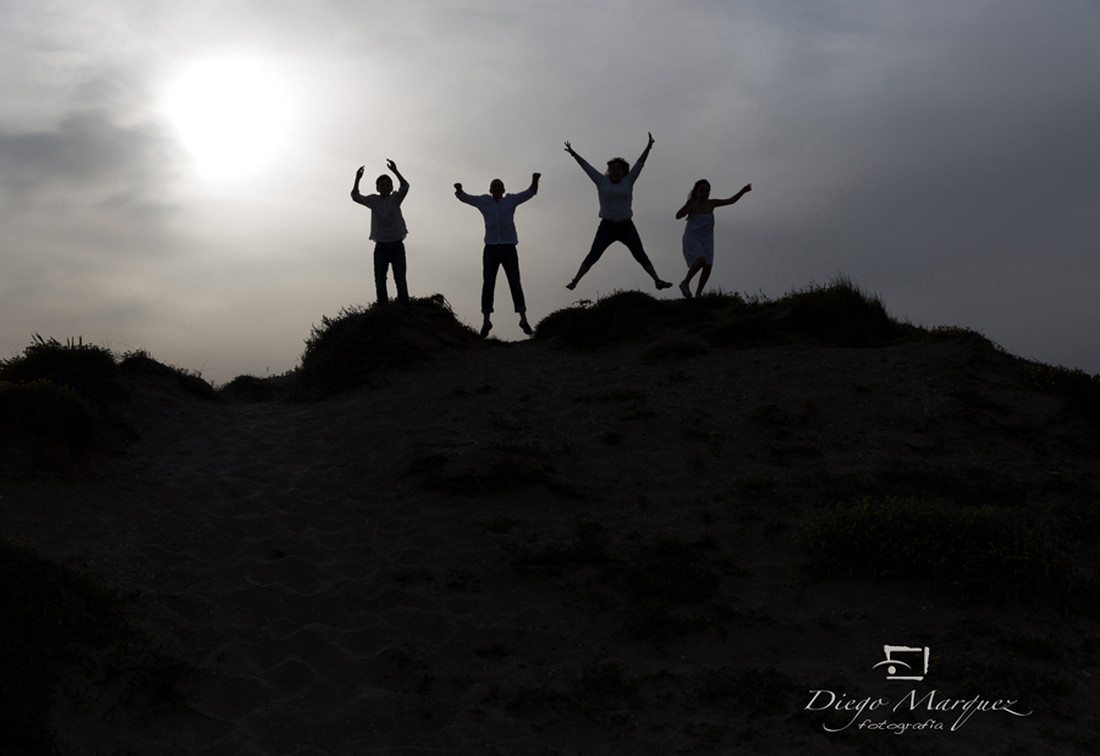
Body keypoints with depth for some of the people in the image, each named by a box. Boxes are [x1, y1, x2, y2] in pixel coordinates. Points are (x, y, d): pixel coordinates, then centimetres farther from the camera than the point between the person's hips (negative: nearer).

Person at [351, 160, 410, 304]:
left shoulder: (395, 198, 0)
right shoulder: (374, 200, 4)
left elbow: (405, 187, -17)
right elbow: (356, 197, -8)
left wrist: (395, 171, -31)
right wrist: (357, 180, -22)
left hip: (397, 245, -2)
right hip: (381, 246, 2)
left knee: (400, 280, -6)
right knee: (380, 281, -1)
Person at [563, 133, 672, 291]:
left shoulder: (628, 181, 5)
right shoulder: (602, 181, 2)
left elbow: (640, 164, 2)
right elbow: (586, 166, 1)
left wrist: (648, 147, -4)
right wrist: (573, 153, -3)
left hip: (626, 226, 1)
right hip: (607, 226, -1)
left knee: (641, 255, -4)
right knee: (593, 255, -10)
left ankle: (658, 281, -2)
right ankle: (574, 281, -8)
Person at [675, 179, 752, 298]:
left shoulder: (711, 203, 0)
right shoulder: (692, 205, -15)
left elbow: (731, 201, 6)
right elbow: (678, 216, -29)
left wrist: (743, 191, -4)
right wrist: (686, 205, -45)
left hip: (706, 239, 6)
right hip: (692, 238, -5)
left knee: (708, 266, -5)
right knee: (701, 260, -28)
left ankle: (698, 293, 8)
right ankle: (685, 283, -12)